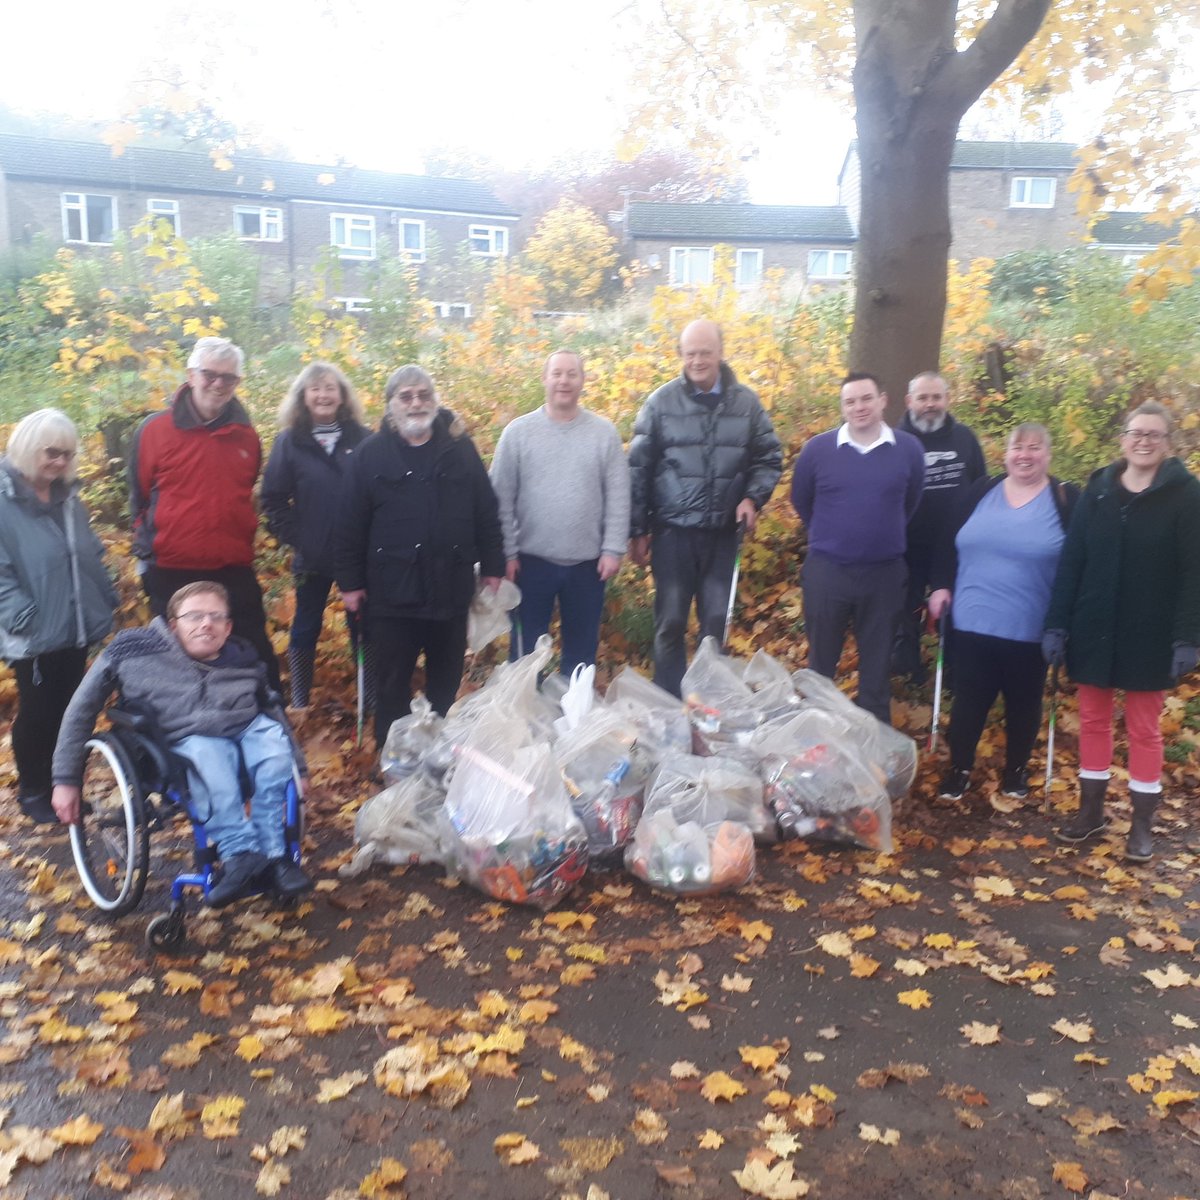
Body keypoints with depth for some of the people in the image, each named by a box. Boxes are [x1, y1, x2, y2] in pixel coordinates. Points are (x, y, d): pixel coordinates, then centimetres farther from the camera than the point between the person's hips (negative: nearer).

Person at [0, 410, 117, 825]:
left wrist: (107, 599, 10)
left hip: (76, 627, 6)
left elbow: (92, 556, 17)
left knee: (67, 710, 15)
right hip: (36, 634, -6)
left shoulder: (68, 498, 9)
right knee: (37, 712, 7)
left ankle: (59, 783, 31)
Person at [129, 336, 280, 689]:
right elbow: (139, 499, 4)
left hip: (235, 574, 2)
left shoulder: (246, 435, 4)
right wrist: (148, 553, 5)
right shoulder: (155, 430, -4)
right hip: (171, 573, -2)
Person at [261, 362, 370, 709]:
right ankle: (299, 704, 21)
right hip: (313, 556, 0)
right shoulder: (290, 442, 2)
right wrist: (294, 538, -6)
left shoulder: (362, 439, 1)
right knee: (305, 629, 10)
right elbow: (274, 498, 2)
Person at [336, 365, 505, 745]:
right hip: (392, 593, -1)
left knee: (447, 683, 15)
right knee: (392, 684, 10)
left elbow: (486, 513, 5)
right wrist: (350, 581, -2)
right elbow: (352, 525, 0)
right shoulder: (371, 453, -1)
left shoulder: (460, 447, 3)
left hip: (451, 589, 2)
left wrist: (492, 567, 4)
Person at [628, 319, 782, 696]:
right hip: (673, 530, -2)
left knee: (716, 621, 10)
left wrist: (753, 498, -8)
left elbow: (769, 458, 11)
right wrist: (638, 531, -2)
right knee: (670, 621, 5)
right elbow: (639, 469, -1)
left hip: (724, 532, 2)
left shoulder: (746, 402, 2)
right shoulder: (661, 402, -3)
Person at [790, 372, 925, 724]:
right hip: (826, 570, -1)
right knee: (821, 661, 11)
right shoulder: (818, 448, -6)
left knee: (877, 663, 11)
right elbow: (800, 500, 10)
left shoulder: (908, 449, -3)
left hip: (884, 572, 1)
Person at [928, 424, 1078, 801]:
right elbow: (949, 543, 11)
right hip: (973, 622, 2)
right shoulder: (980, 492, 6)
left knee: (1023, 703, 13)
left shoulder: (1067, 500, -3)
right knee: (970, 698, 8)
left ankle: (1017, 769, 33)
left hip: (1030, 630, -1)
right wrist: (941, 585, 2)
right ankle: (959, 767, 24)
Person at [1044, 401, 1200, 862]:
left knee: (1144, 728, 8)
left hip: (1149, 635, -3)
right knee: (1093, 720, 12)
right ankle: (1090, 809, 26)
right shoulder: (1099, 489, 3)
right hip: (1094, 630, 3)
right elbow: (1070, 561, 1)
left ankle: (1142, 823, 20)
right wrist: (1056, 624, -4)